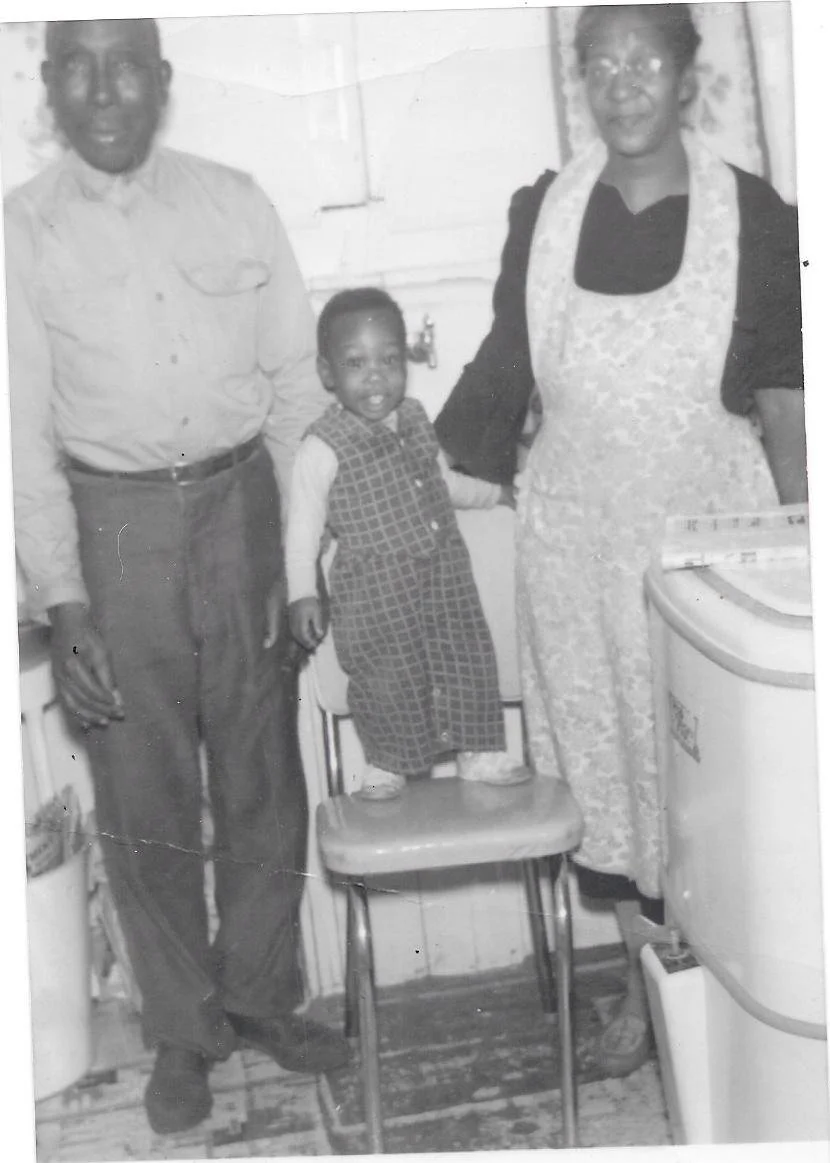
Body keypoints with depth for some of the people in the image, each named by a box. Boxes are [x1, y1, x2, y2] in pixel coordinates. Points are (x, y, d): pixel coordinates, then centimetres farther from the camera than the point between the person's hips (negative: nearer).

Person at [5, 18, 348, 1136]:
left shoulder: (234, 202, 4)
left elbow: (296, 382, 4)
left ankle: (261, 995, 31)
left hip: (242, 505, 2)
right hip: (115, 525, -1)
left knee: (264, 773, 10)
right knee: (143, 796, 7)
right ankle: (183, 1029, 26)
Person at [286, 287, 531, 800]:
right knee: (388, 679, 4)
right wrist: (303, 593, -16)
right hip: (376, 590, -5)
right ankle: (387, 765, 27)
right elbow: (304, 526, -11)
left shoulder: (415, 419, 5)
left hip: (446, 572, 6)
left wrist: (492, 493, 30)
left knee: (468, 658, 10)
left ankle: (481, 752, 27)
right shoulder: (323, 449, -15)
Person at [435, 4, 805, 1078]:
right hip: (577, 534, 3)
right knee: (604, 759, 11)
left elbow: (784, 402, -3)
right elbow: (504, 367, 10)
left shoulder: (750, 215, -5)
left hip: (705, 527, -2)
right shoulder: (542, 212, 2)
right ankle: (641, 982, 29)